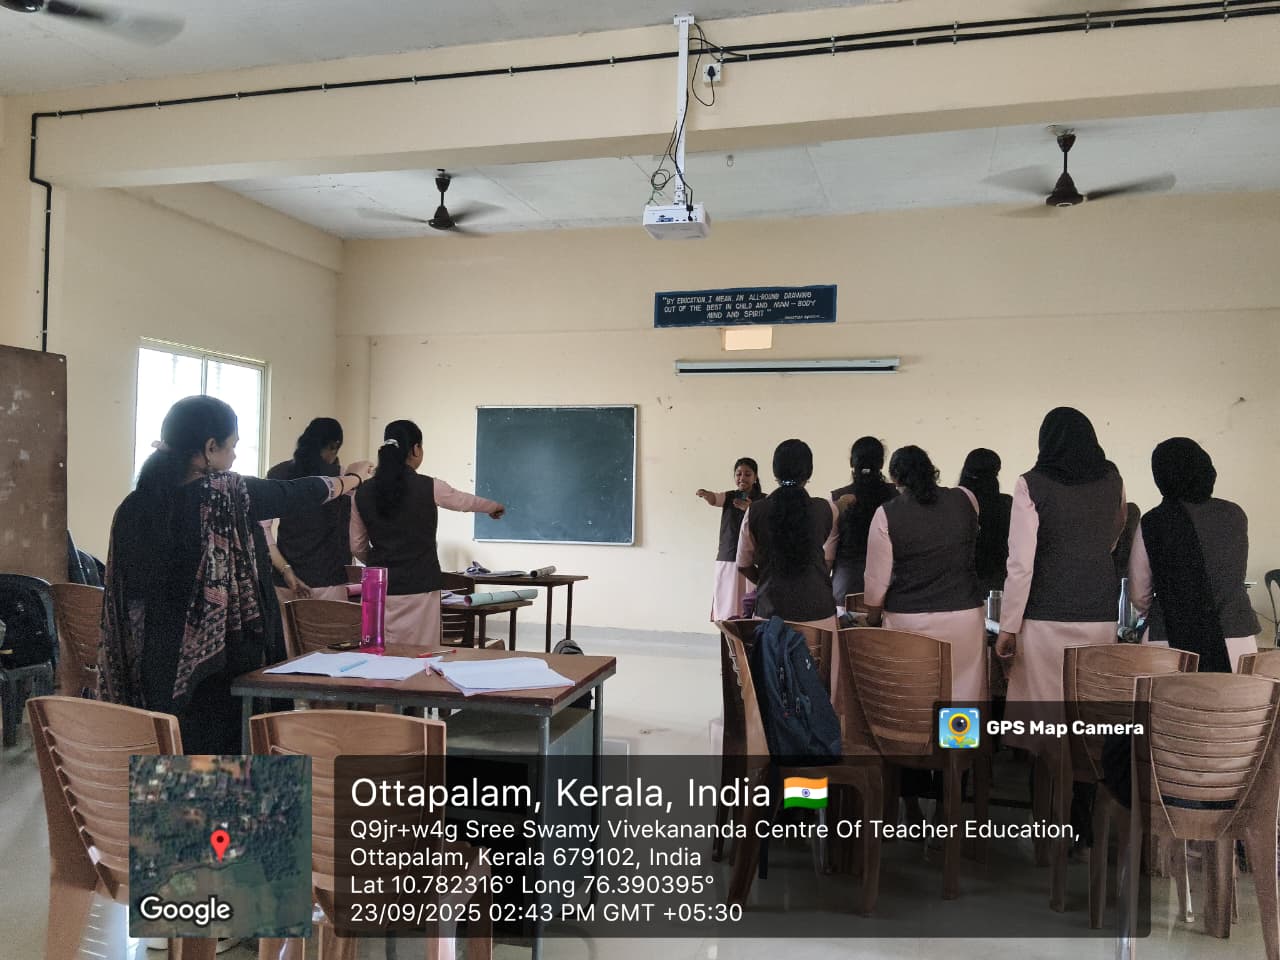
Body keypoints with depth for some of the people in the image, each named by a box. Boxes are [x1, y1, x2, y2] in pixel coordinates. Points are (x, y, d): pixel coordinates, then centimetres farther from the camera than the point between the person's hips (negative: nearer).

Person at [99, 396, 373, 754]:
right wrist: (352, 478, 20)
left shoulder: (134, 507, 0)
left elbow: (122, 604, 4)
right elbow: (299, 493, 2)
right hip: (222, 674, -5)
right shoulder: (229, 493, -13)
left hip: (158, 676, 5)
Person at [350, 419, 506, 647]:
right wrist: (496, 507, 34)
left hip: (378, 589, 4)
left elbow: (357, 547, 11)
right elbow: (467, 501, 13)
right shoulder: (429, 488, -7)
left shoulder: (364, 493, 2)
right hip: (418, 588, -3)